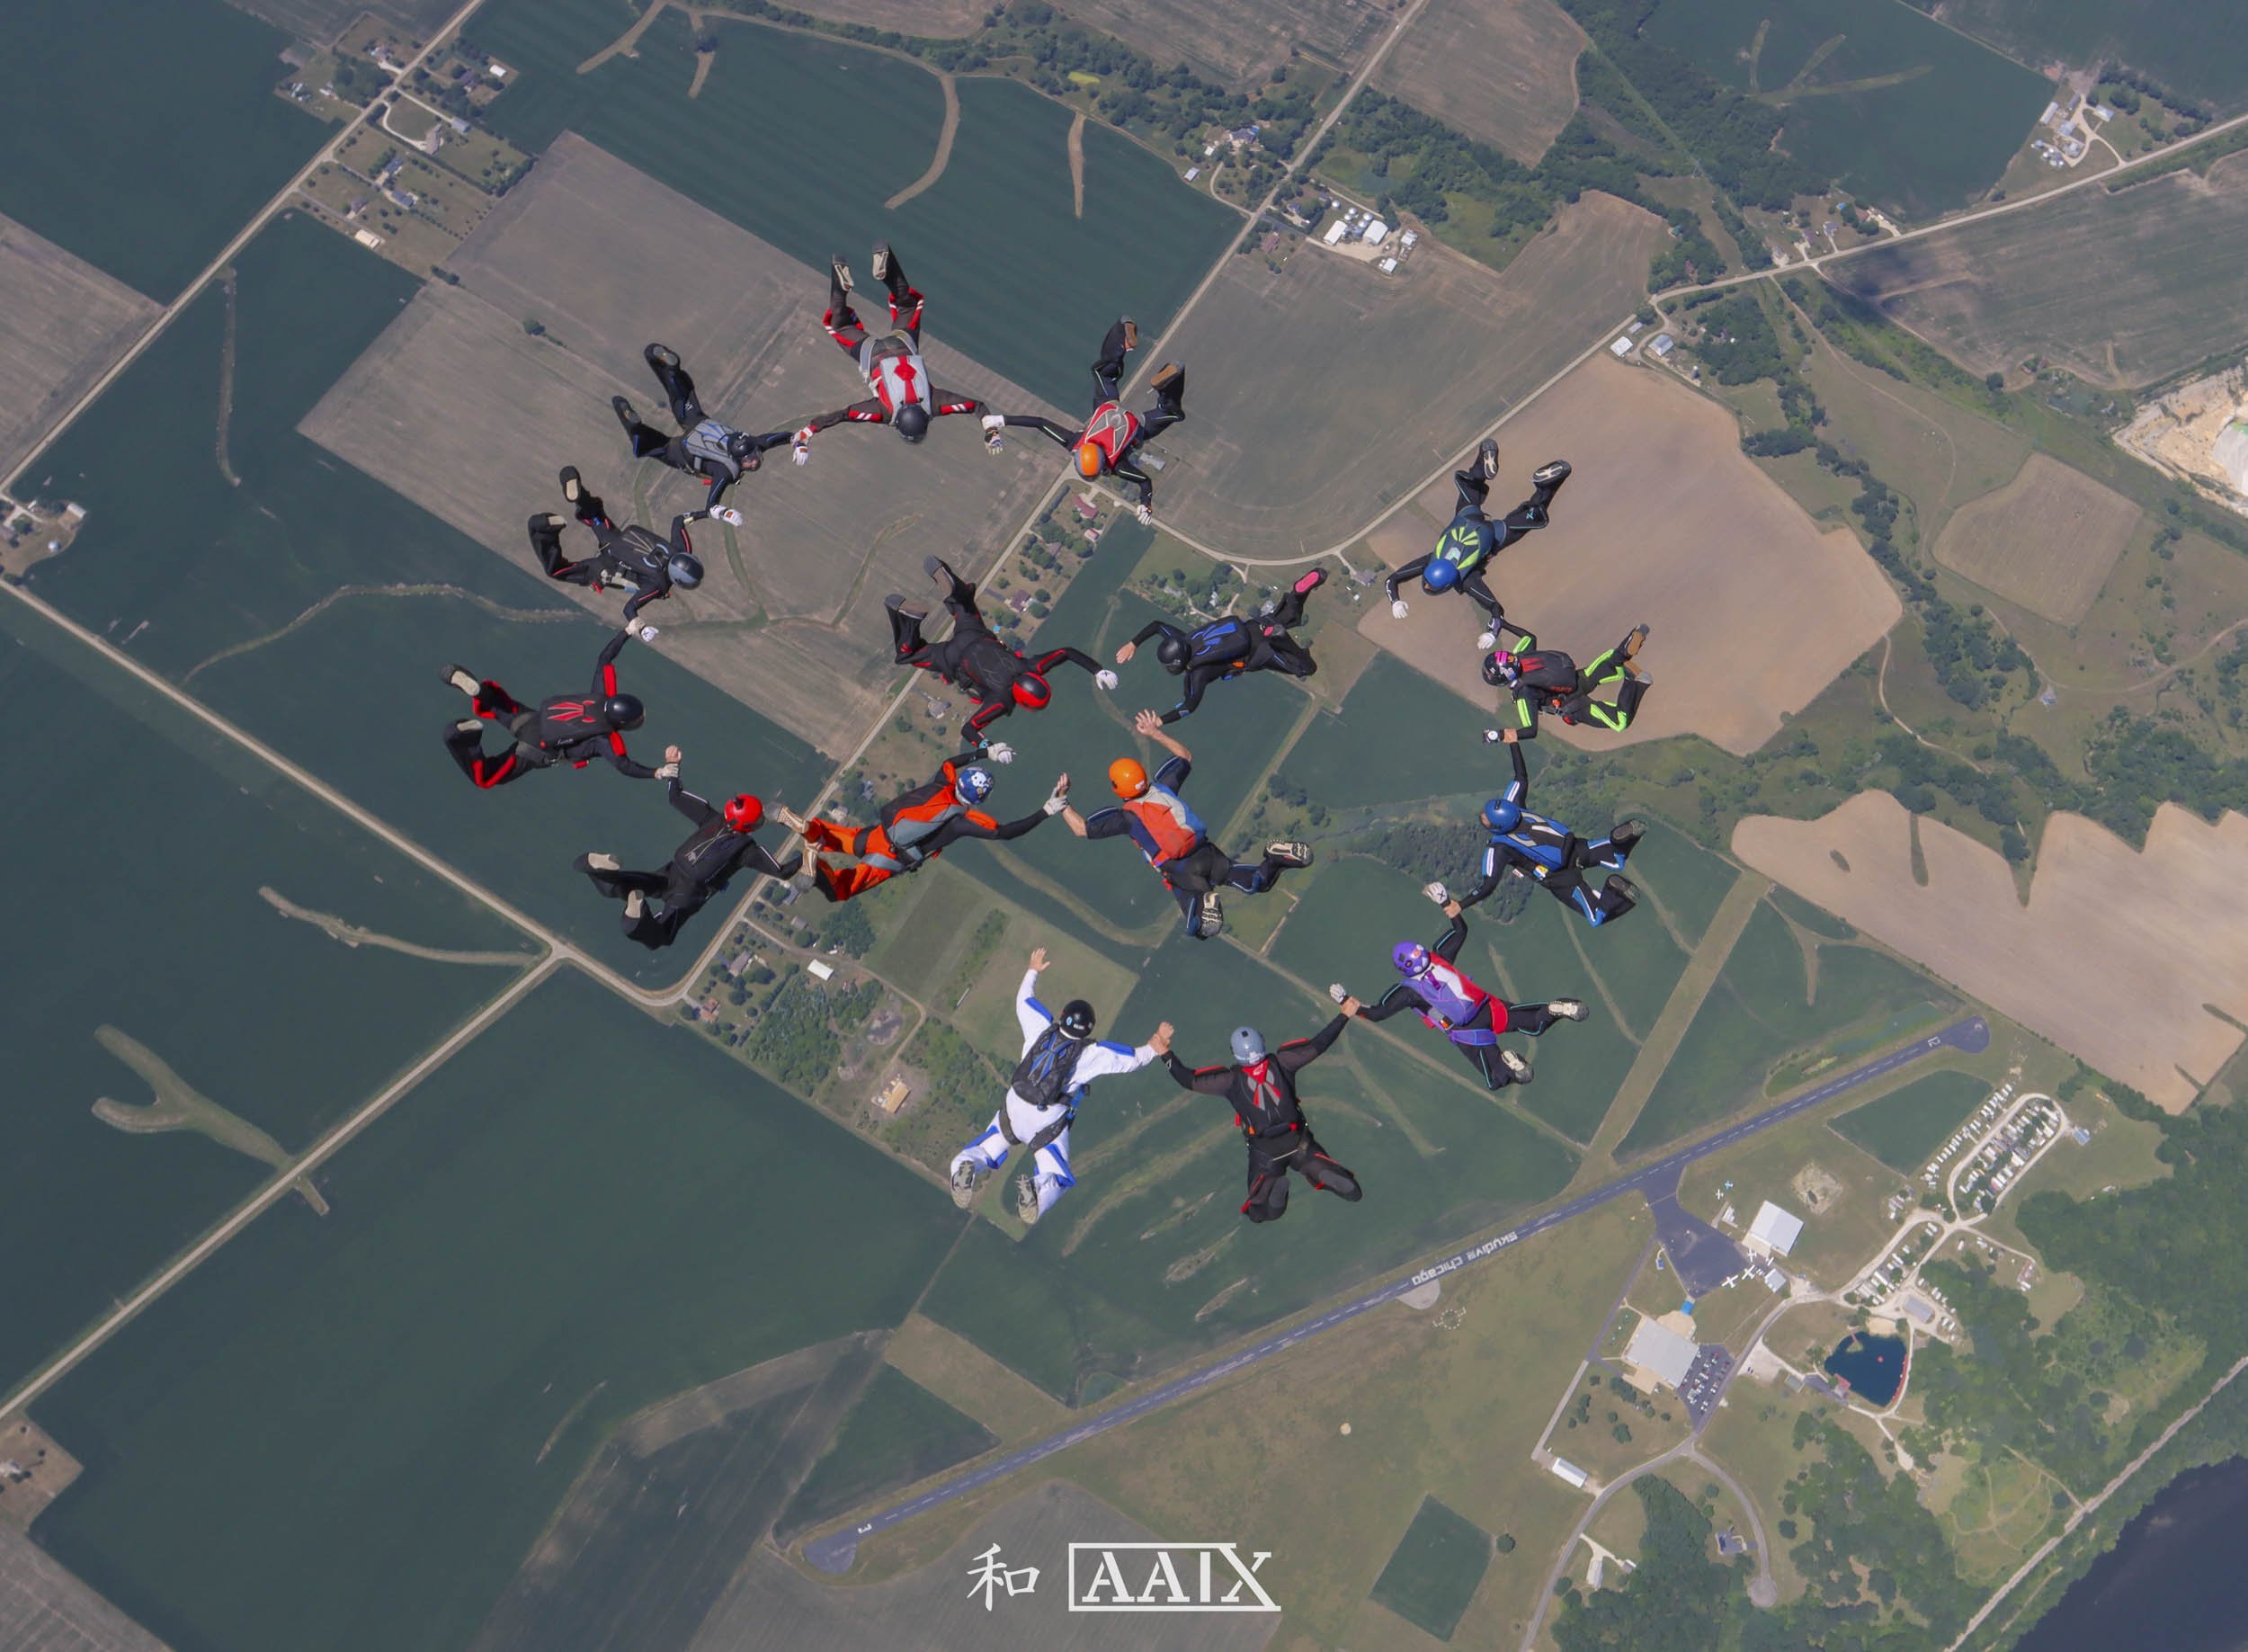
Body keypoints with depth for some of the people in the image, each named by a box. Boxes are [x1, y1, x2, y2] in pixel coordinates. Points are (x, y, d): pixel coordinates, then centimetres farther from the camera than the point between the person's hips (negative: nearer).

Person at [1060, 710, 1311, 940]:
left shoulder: (1126, 816, -5)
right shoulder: (1163, 787, 6)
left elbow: (1082, 828, -3)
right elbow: (1186, 757, 24)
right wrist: (1155, 733, 26)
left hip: (1180, 872, -4)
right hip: (1208, 854, 4)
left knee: (1200, 929, -1)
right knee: (1256, 884, 15)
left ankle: (1205, 901, -33)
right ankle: (1276, 859, -14)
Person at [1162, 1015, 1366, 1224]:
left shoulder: (1231, 1080, -14)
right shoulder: (1281, 1062, -10)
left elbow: (1189, 1080, -13)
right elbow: (1316, 1046, -6)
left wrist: (1165, 1054, -4)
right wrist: (1345, 1016, 2)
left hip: (1264, 1151, -2)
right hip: (1298, 1142, 2)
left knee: (1259, 1213, 9)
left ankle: (1273, 1186, -20)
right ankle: (1327, 1175, -22)